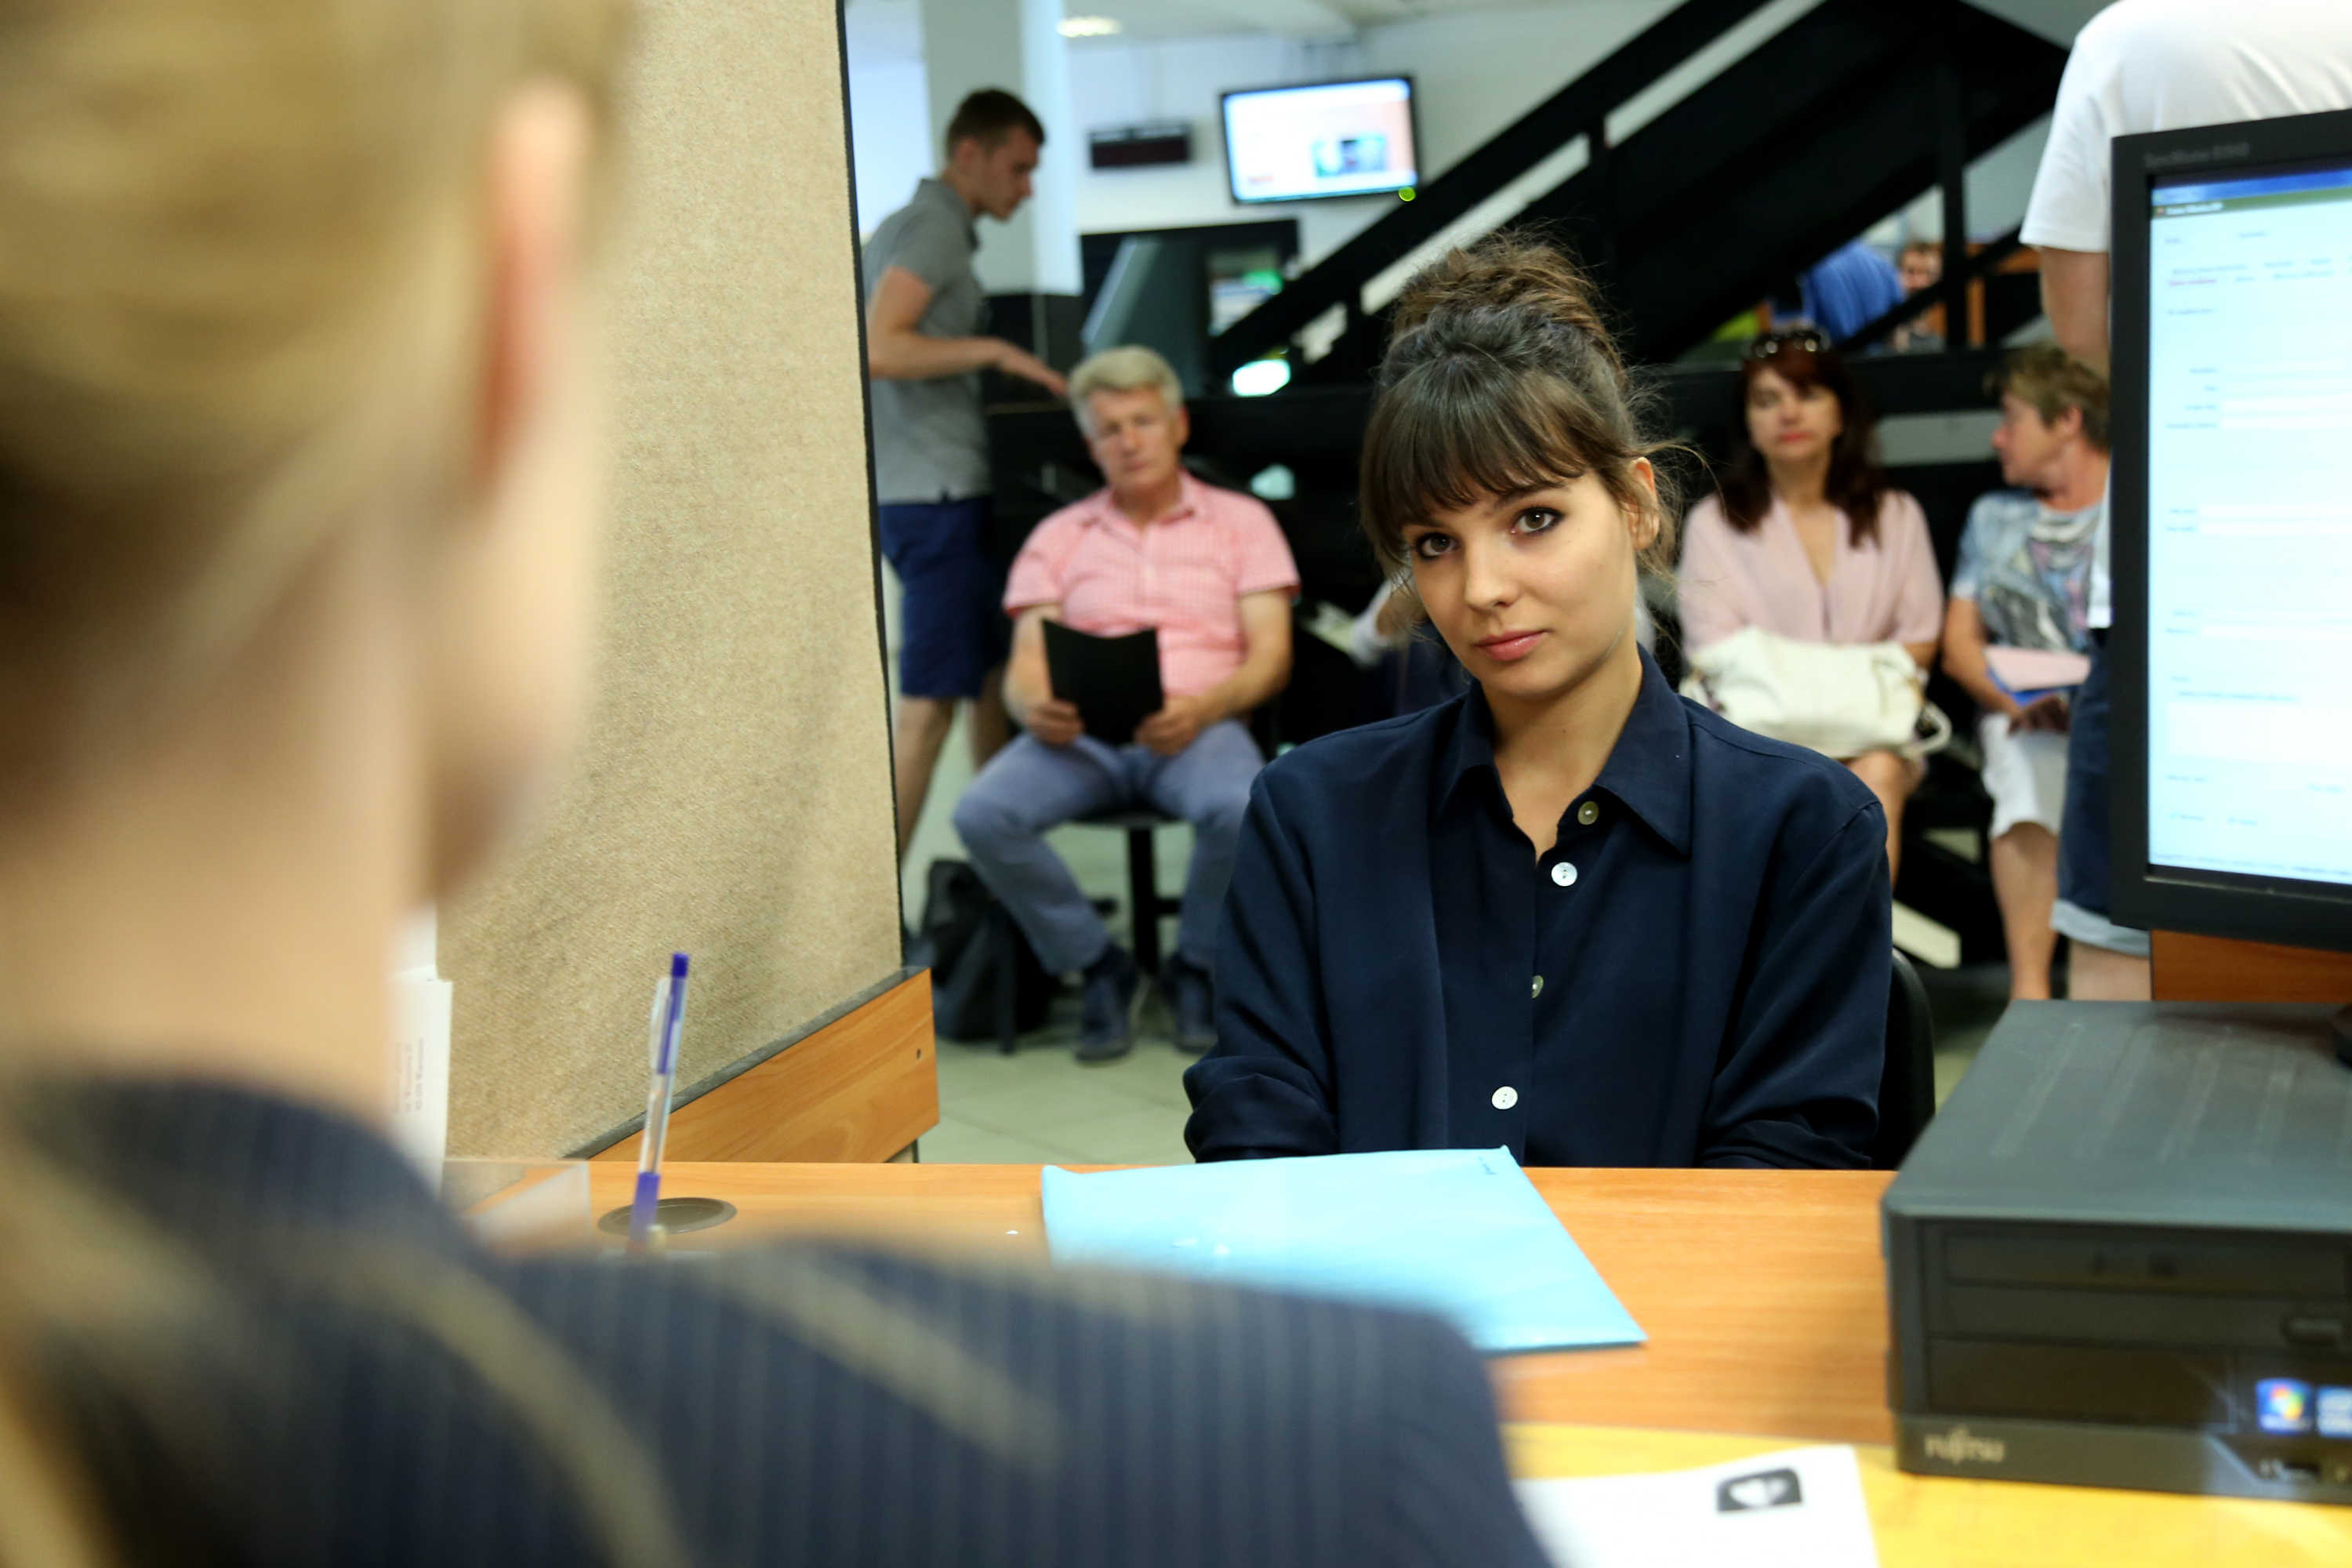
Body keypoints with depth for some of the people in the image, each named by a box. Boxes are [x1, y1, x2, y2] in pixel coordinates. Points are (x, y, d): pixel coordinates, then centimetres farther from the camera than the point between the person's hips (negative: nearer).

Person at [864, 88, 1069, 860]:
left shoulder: (909, 225, 19)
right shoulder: (934, 228, -12)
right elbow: (880, 350, -24)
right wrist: (994, 351, -22)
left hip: (924, 489, 11)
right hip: (936, 494, -11)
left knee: (997, 672, 17)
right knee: (929, 707, -10)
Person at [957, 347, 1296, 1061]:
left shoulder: (1241, 520, 15)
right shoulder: (1058, 536, 20)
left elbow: (1271, 658, 4)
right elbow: (1025, 667, 10)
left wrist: (1205, 707, -18)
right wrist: (1034, 708, -16)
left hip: (1198, 728, -2)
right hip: (1082, 733, 2)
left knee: (1242, 809, -37)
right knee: (983, 814, -29)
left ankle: (1196, 968, -5)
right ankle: (1099, 967, -5)